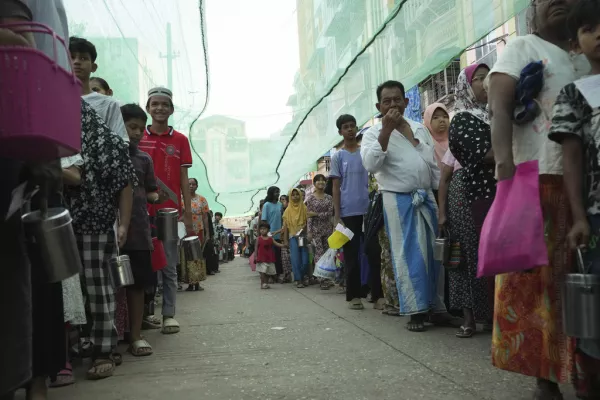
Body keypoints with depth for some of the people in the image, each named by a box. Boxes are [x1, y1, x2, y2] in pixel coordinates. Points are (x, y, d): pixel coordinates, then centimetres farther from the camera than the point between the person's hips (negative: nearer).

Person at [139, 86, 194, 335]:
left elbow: (184, 179, 8)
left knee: (169, 265, 3)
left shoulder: (180, 140, 7)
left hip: (169, 211, 0)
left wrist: (188, 215, 3)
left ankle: (169, 314, 9)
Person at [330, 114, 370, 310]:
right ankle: (353, 295, 8)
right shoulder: (338, 156, 6)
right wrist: (336, 215, -4)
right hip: (348, 212, -1)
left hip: (369, 210, 2)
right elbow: (336, 187, 3)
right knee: (351, 254, 2)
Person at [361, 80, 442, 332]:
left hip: (427, 198, 5)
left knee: (435, 253, 8)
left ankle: (437, 306, 20)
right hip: (399, 200, -5)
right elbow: (371, 164, -19)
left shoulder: (420, 129, 15)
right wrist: (386, 130, -20)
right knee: (409, 256, -5)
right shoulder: (374, 134, -1)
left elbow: (434, 166, 18)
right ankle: (416, 310, 2)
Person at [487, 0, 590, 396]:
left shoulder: (589, 57, 21)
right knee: (533, 280, -3)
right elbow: (500, 110, -7)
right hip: (535, 180, -4)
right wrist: (506, 170, -22)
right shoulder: (521, 48, 6)